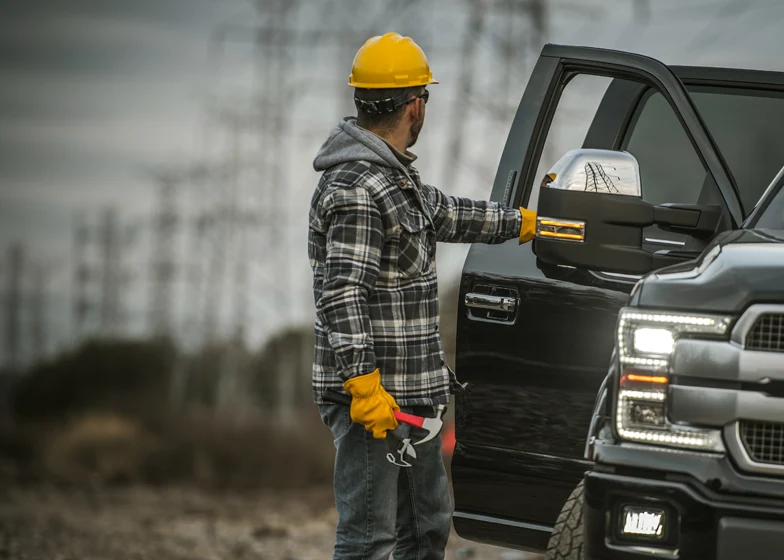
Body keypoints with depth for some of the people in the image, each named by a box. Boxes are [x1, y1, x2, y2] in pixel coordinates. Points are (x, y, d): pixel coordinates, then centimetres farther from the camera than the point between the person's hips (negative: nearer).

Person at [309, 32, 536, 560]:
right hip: (375, 394, -11)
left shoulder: (392, 175, 14)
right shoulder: (356, 189, -19)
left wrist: (520, 222, 45)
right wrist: (363, 383, -29)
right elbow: (342, 293, -25)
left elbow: (443, 213, 33)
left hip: (411, 395, 11)